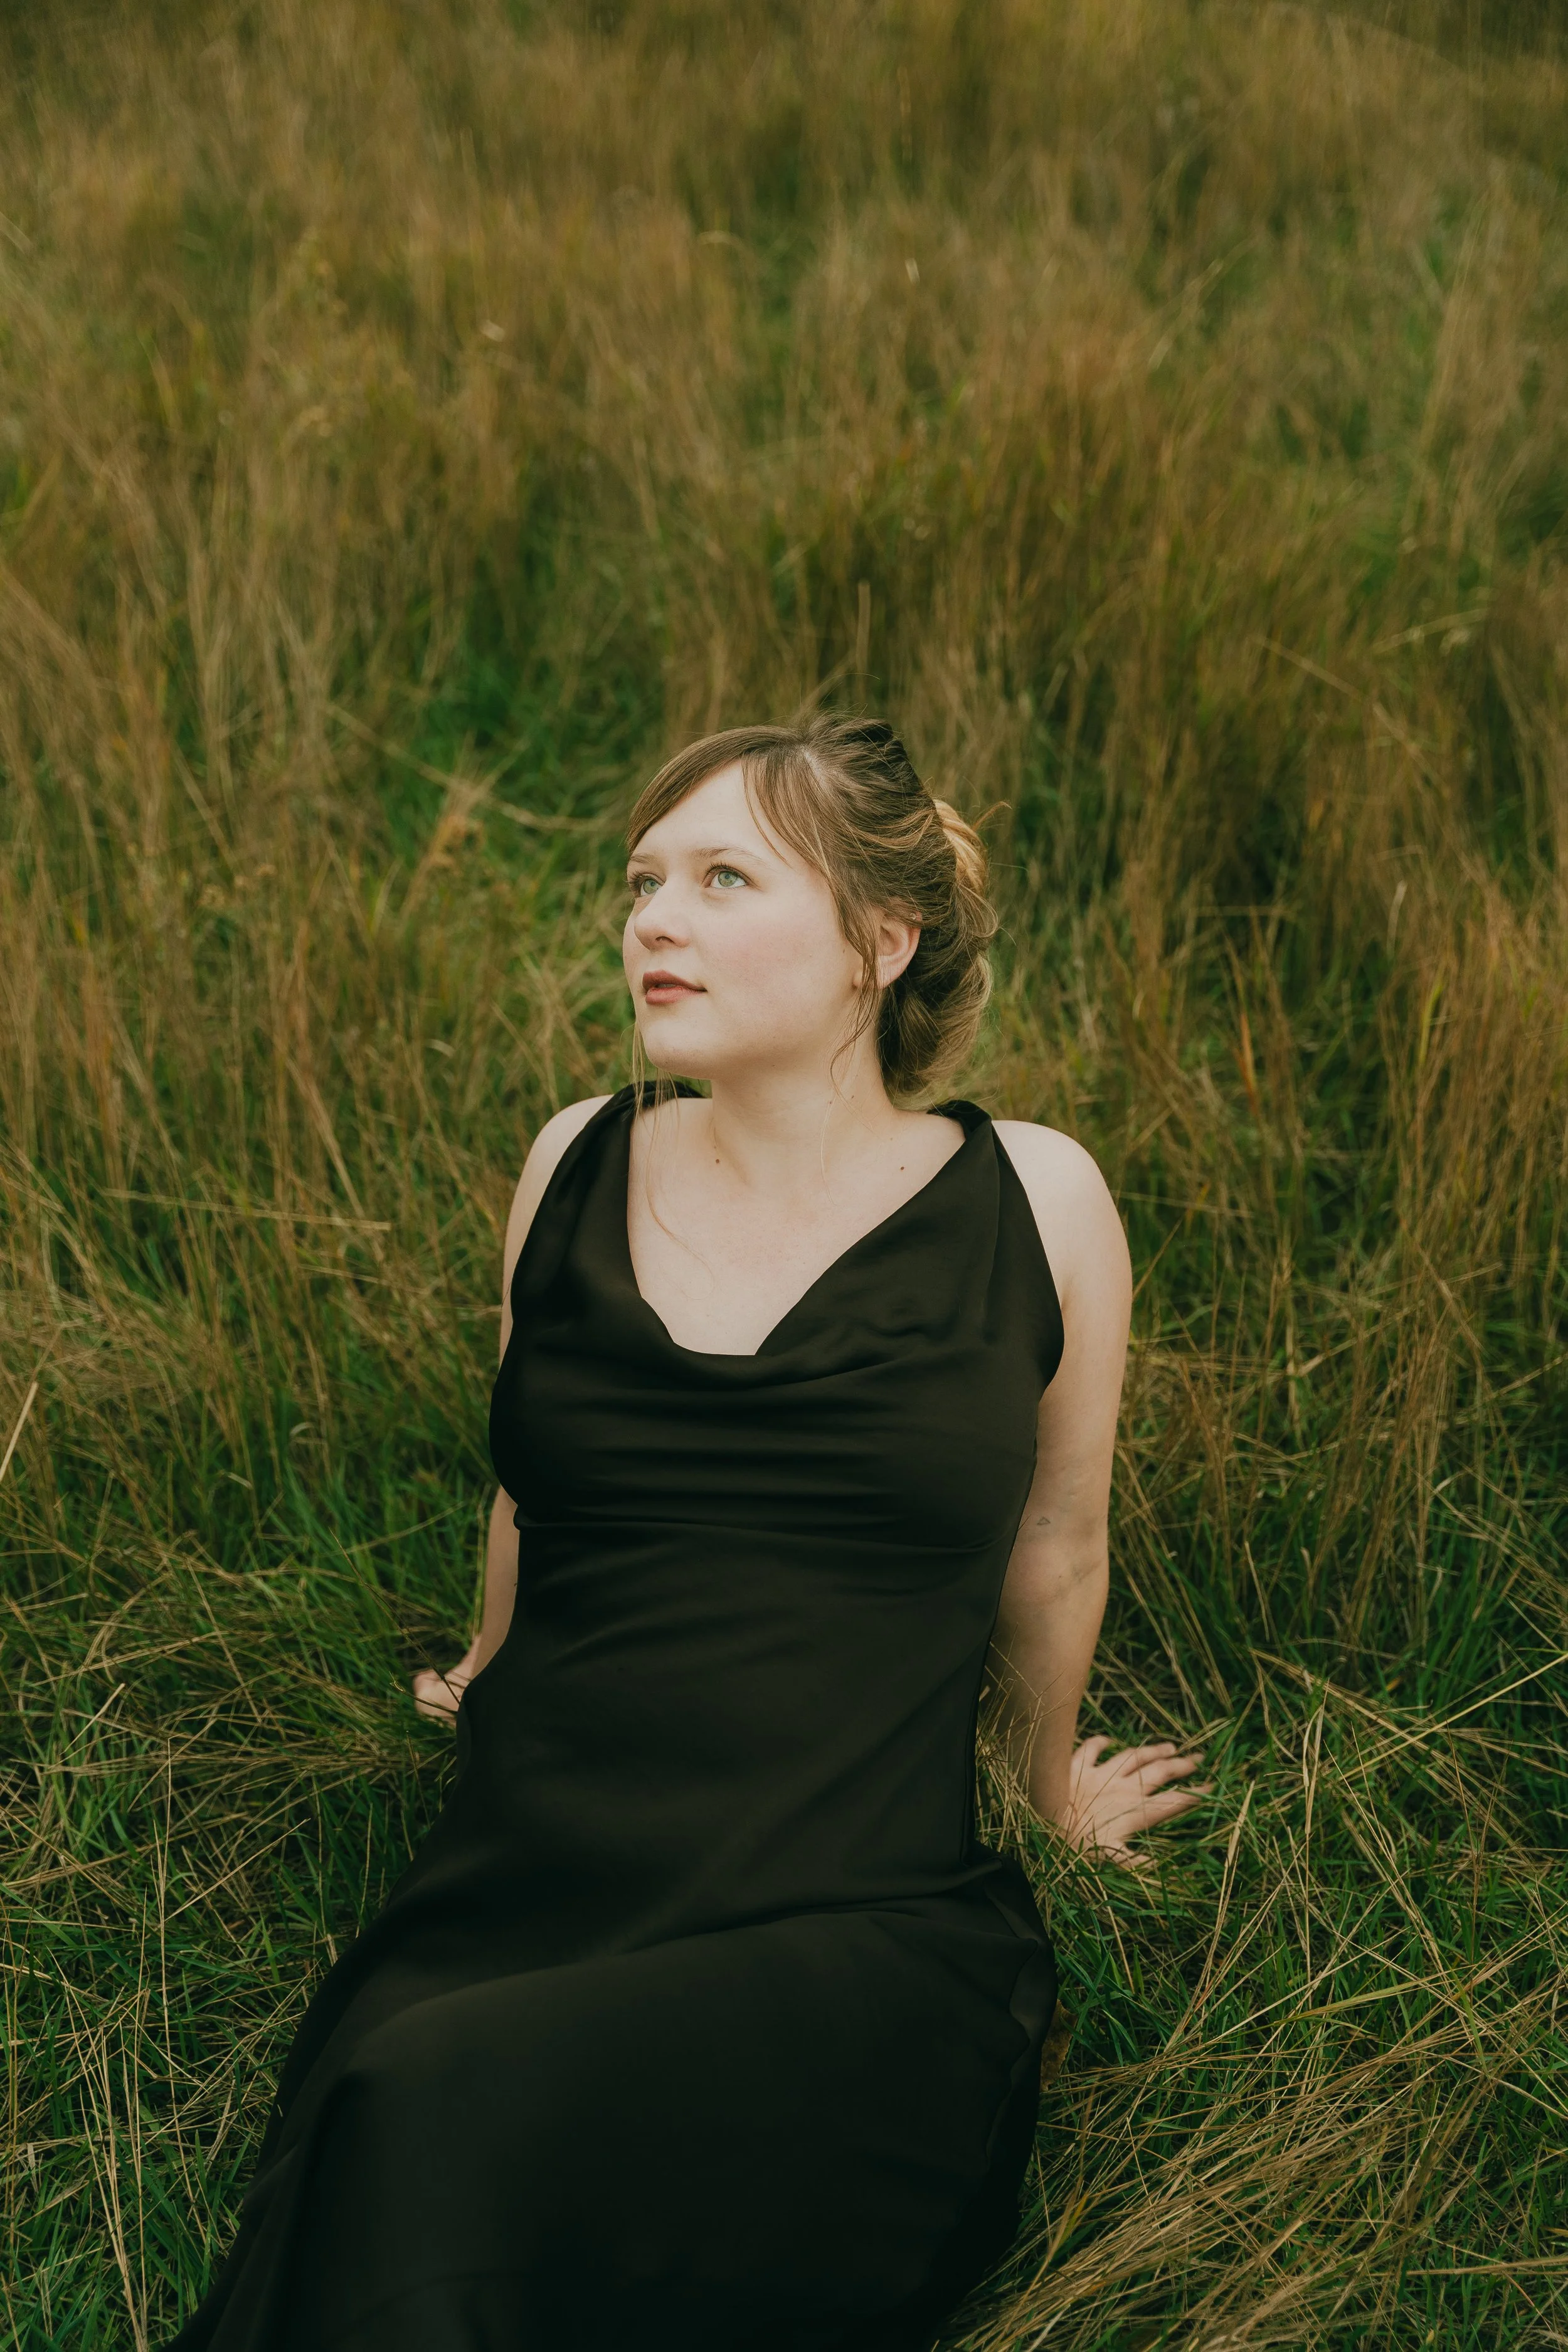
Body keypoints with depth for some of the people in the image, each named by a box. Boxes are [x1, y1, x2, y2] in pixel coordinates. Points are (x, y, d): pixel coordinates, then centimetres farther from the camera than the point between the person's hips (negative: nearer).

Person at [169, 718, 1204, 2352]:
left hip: (859, 1936, -2)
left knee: (439, 2114, -31)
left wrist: (1051, 1779, 32)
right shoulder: (575, 1170, 8)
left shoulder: (1032, 1207, 0)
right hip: (514, 1895, 2)